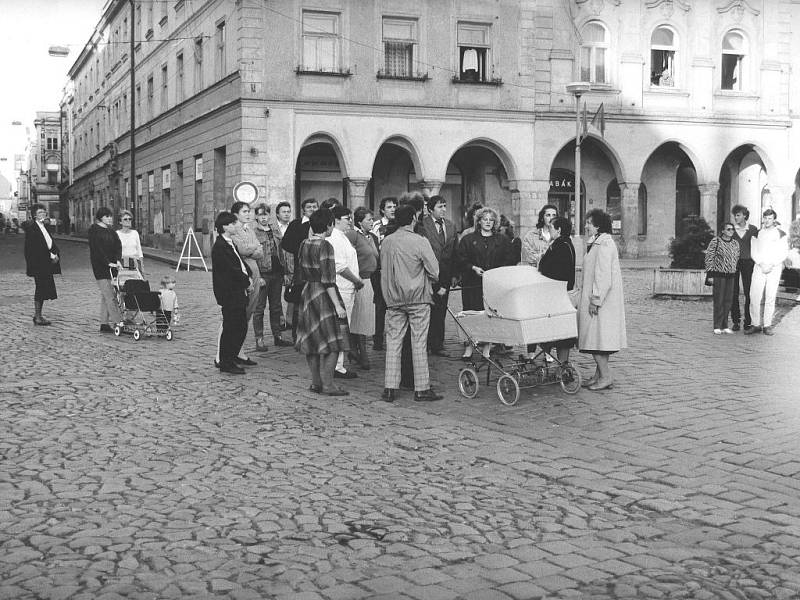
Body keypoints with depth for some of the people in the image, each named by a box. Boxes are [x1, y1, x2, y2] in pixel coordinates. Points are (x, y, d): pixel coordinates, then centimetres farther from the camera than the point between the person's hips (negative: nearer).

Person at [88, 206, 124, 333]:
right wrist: (108, 263, -20)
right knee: (110, 295, -11)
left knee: (105, 295, 8)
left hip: (111, 265, 6)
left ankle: (104, 323, 12)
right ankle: (118, 322, -16)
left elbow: (118, 245, 6)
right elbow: (98, 249, -14)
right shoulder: (94, 230, -5)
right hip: (100, 266, -6)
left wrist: (118, 260, -10)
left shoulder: (111, 231, 15)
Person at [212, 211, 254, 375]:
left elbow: (241, 262, 18)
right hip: (229, 294, -10)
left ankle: (233, 356, 27)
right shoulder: (220, 247, -16)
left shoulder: (230, 243, 16)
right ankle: (225, 363, 3)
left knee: (241, 326, 14)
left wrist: (248, 276, 1)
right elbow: (232, 270, -19)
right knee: (229, 327, -4)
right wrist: (247, 282, -8)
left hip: (238, 292, 10)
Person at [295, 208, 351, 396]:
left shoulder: (304, 244, 6)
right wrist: (337, 305, -19)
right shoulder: (325, 246, -17)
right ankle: (327, 384, -2)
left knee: (312, 340, 12)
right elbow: (328, 280, -20)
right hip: (324, 295, -8)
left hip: (307, 293, 8)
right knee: (331, 342, -2)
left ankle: (316, 382, 18)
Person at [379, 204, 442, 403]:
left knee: (393, 343, 8)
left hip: (393, 299, 4)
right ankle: (421, 389, 6)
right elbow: (434, 272, -9)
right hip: (418, 299, -4)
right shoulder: (420, 242, -11)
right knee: (419, 343, 2)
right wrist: (430, 281, 12)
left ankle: (390, 388, 7)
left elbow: (384, 270, 9)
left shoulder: (386, 242, 3)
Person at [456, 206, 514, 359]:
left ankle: (486, 349, 5)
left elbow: (507, 261, 10)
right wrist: (473, 268, -11)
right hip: (473, 284, -1)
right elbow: (461, 260, 5)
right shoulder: (468, 239, 10)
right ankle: (468, 348, 4)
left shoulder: (502, 240, 14)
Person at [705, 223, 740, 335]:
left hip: (731, 275, 5)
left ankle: (725, 326, 13)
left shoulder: (735, 243, 11)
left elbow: (737, 258, 20)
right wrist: (710, 274, -10)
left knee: (728, 300, 6)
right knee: (719, 300, -5)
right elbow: (709, 258, -6)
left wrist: (735, 273, 17)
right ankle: (717, 327, 0)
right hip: (719, 275, -5)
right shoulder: (715, 241, -6)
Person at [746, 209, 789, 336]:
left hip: (774, 268, -1)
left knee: (770, 297, -2)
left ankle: (767, 326, 4)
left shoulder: (780, 234, 5)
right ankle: (756, 324, 0)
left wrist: (771, 264, -10)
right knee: (754, 296, -7)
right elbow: (753, 252, 7)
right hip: (759, 267, 1)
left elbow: (784, 253, 1)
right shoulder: (757, 233, 11)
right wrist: (761, 264, -8)